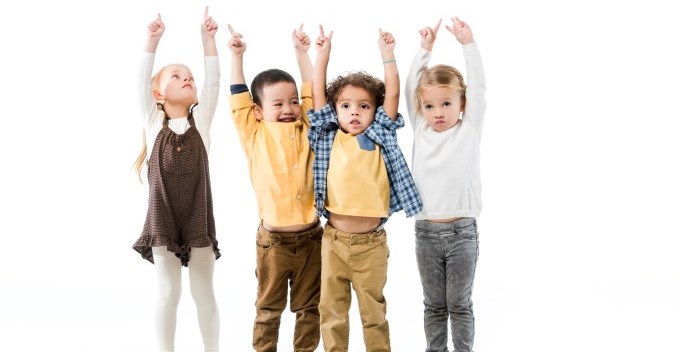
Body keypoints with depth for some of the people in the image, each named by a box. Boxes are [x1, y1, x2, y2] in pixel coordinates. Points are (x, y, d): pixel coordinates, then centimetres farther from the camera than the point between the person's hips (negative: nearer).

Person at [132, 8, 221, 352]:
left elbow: (213, 81, -3)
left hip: (198, 217, 1)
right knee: (168, 294, 7)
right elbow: (142, 81, -6)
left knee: (204, 294, 9)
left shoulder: (200, 119, 6)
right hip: (164, 218, -1)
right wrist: (153, 39, -13)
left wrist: (207, 38, -9)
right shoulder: (154, 121, 4)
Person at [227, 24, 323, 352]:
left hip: (310, 235, 2)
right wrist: (237, 56, -4)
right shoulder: (255, 136, -1)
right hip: (273, 239, -2)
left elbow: (311, 92, 6)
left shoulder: (306, 130, 4)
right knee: (268, 308, 10)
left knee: (309, 306, 12)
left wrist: (302, 52, 6)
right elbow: (238, 99, -2)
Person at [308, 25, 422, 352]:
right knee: (332, 309, 9)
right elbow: (317, 93, 3)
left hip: (371, 243, 0)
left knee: (374, 310, 11)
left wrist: (387, 54, -1)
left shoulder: (379, 138, 4)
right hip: (334, 240, 1)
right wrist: (323, 53, 2)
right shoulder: (329, 138, 5)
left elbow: (392, 94, -1)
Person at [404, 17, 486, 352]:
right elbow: (410, 89, 6)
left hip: (461, 231, -2)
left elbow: (478, 88, -6)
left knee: (459, 304, 6)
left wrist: (468, 43, -7)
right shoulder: (421, 132, 6)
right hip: (426, 232, 3)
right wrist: (425, 49, 5)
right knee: (434, 305, 12)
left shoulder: (468, 131, 0)